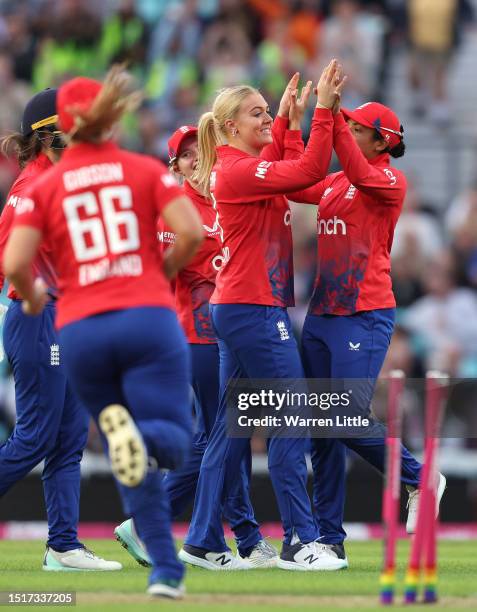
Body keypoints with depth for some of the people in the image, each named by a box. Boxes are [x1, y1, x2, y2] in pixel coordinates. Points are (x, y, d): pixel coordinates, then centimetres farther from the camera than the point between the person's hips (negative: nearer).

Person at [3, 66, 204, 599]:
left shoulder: (45, 186, 8)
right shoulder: (146, 170, 8)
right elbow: (190, 232, -5)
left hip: (80, 329, 2)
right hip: (148, 315, -2)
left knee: (137, 464, 12)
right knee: (173, 438, -1)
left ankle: (166, 570, -1)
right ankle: (139, 434, -37)